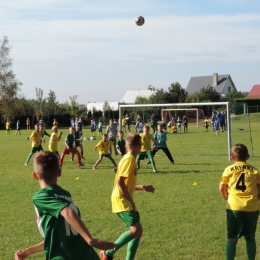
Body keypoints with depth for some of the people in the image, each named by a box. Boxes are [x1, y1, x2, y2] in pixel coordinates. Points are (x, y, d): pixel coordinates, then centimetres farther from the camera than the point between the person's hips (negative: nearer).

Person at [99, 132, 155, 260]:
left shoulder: (128, 158, 15)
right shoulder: (129, 159, -15)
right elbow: (120, 182, -24)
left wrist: (143, 187, 28)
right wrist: (131, 200, -18)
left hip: (124, 200, 10)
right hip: (121, 200, -10)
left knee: (137, 230, 11)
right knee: (136, 229, -19)